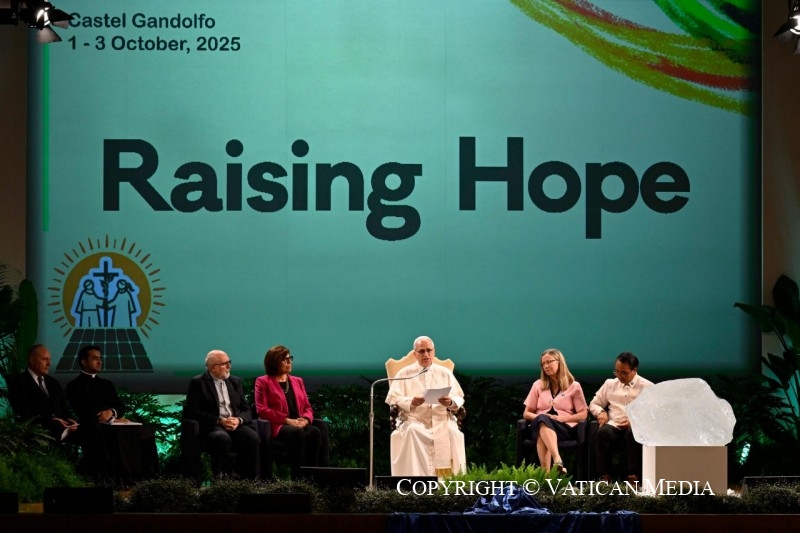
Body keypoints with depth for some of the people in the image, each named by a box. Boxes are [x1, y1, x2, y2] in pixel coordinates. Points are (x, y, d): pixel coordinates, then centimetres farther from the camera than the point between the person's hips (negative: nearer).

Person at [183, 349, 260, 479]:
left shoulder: (235, 382, 20)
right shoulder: (197, 383, 5)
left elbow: (246, 410, 15)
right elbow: (193, 412, -4)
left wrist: (238, 420, -9)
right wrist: (219, 421, -15)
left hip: (236, 424, 4)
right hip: (212, 426, -4)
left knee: (252, 438, -29)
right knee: (223, 438, -39)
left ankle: (249, 479, -21)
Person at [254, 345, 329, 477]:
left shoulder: (297, 381, 25)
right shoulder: (263, 382, 9)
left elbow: (308, 407, 20)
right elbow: (262, 410, -4)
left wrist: (305, 419, -6)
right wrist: (287, 420, -13)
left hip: (299, 425, 5)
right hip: (278, 427, -5)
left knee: (315, 431, -31)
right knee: (297, 433, -38)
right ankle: (298, 476, -39)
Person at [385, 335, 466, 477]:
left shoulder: (445, 373, 18)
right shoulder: (404, 374, 14)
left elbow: (459, 399, 12)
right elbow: (393, 398, 3)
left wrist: (450, 402, -14)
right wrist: (411, 402, -18)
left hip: (441, 419, 1)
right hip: (414, 419, -1)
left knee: (452, 432, -32)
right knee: (411, 431, -35)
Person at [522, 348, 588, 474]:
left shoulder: (574, 386, 14)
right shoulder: (538, 385, 22)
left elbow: (583, 414, 8)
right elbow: (526, 413, 18)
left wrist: (563, 418, -10)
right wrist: (538, 417, -5)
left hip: (565, 428, -2)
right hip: (540, 425, 2)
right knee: (542, 420, -40)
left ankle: (545, 473, -60)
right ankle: (557, 460, -63)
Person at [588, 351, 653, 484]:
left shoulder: (647, 387, 11)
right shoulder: (610, 384, 22)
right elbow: (593, 404, 28)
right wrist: (600, 412, 4)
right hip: (614, 425, 3)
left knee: (633, 433, -39)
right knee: (603, 432, -33)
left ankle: (633, 477, -38)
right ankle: (605, 476, -32)